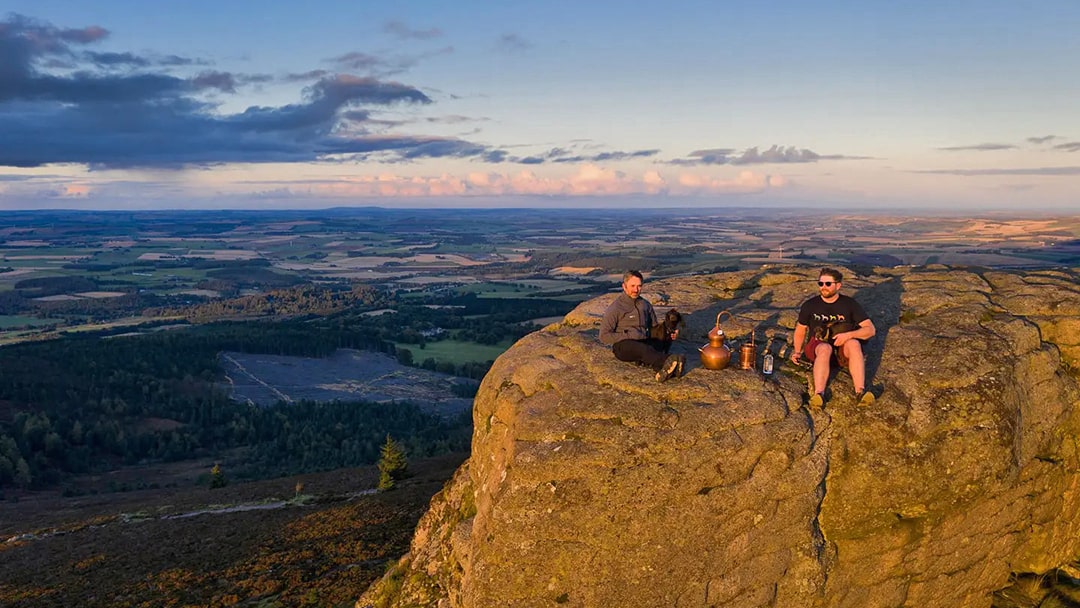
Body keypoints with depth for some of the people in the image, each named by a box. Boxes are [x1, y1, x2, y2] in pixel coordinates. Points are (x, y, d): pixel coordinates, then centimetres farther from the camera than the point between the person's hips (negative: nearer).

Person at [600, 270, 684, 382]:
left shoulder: (645, 305, 18)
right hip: (622, 346, -6)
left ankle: (662, 370, -60)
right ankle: (669, 362, -68)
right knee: (644, 349, -40)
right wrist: (628, 337, -14)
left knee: (659, 343, -30)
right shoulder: (615, 308, 1)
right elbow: (604, 336, -4)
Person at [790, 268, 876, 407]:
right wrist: (797, 351, 3)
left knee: (854, 343, -35)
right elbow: (800, 329, 19)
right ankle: (818, 394, -54)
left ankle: (860, 392, -47)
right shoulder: (810, 305, 6)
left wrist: (849, 335, -20)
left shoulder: (849, 304, 3)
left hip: (843, 348, 0)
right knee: (825, 348, -38)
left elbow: (870, 330, -3)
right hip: (818, 346, 0)